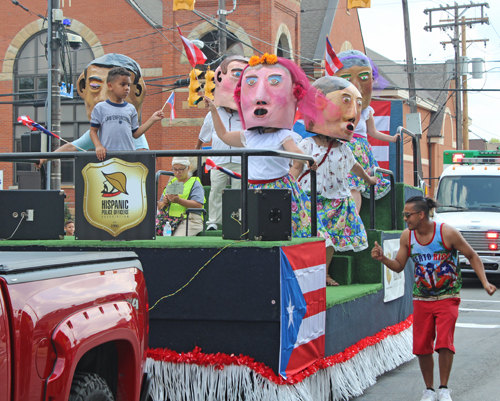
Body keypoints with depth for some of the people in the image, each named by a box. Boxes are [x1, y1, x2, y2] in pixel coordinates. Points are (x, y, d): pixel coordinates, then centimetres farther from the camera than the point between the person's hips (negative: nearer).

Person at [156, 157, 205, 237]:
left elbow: (198, 205, -10)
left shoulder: (195, 184, 7)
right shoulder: (171, 183, 26)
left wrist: (178, 200, -21)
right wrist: (164, 202, -1)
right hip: (169, 218, 5)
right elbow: (159, 207, 24)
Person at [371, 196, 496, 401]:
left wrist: (485, 282, -13)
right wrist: (383, 259, -14)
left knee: (444, 343, -16)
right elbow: (399, 266, 6)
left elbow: (472, 256, -4)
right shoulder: (407, 236, -4)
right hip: (421, 299, 4)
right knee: (422, 347, 2)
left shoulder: (447, 232, -15)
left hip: (447, 298, -4)